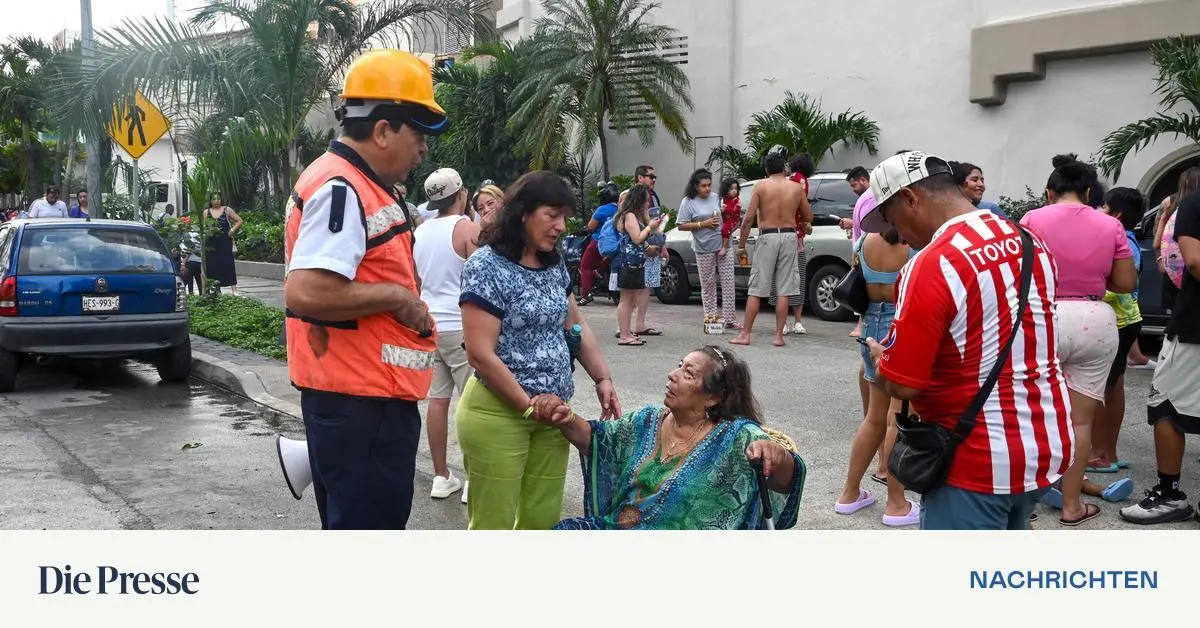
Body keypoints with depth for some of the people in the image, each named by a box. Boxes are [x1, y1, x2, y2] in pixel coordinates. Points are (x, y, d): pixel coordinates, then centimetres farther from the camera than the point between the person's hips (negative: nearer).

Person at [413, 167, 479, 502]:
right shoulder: (468, 229, -10)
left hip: (429, 324, 7)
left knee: (438, 399, 9)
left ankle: (441, 476, 15)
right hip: (461, 326, -7)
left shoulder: (420, 231, 10)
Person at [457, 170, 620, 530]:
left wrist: (603, 379, 8)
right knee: (493, 527, -1)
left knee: (543, 521, 10)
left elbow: (575, 325, 20)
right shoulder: (487, 266, -13)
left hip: (550, 411, 7)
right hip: (498, 412, -7)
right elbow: (480, 354, -18)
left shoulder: (555, 264, 9)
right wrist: (528, 404, -15)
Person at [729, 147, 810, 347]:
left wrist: (741, 244, 0)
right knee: (784, 290, 5)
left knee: (756, 290, 3)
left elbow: (748, 218, -7)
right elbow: (808, 218, 12)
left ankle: (745, 334, 4)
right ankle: (779, 335, 5)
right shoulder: (796, 188, 5)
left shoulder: (761, 186, -2)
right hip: (789, 236, 2)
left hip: (767, 237, -2)